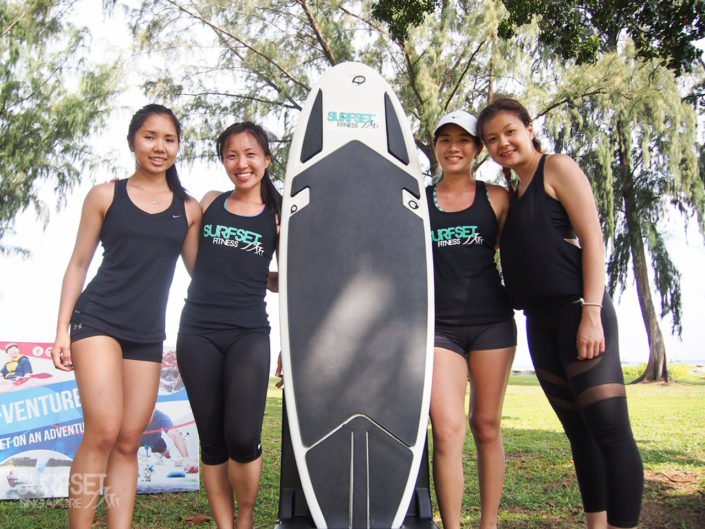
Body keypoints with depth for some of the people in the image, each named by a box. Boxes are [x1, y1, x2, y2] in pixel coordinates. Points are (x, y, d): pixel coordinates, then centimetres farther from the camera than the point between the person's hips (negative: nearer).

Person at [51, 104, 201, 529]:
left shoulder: (189, 209, 10)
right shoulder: (105, 196, 5)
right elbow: (79, 263, 6)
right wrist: (63, 329, 0)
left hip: (148, 334, 3)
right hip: (98, 320, -2)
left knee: (129, 442, 4)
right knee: (104, 432, -15)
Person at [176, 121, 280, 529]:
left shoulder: (280, 213, 4)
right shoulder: (210, 203, 10)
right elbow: (191, 257, 19)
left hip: (249, 332, -2)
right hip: (198, 331, 2)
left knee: (242, 438, -12)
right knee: (212, 440, 6)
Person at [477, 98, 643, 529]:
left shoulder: (558, 168, 0)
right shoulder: (512, 192, 20)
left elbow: (593, 239, -9)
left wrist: (591, 312, -17)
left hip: (577, 309, -7)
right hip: (541, 319, 8)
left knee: (608, 426, -8)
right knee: (579, 430, 11)